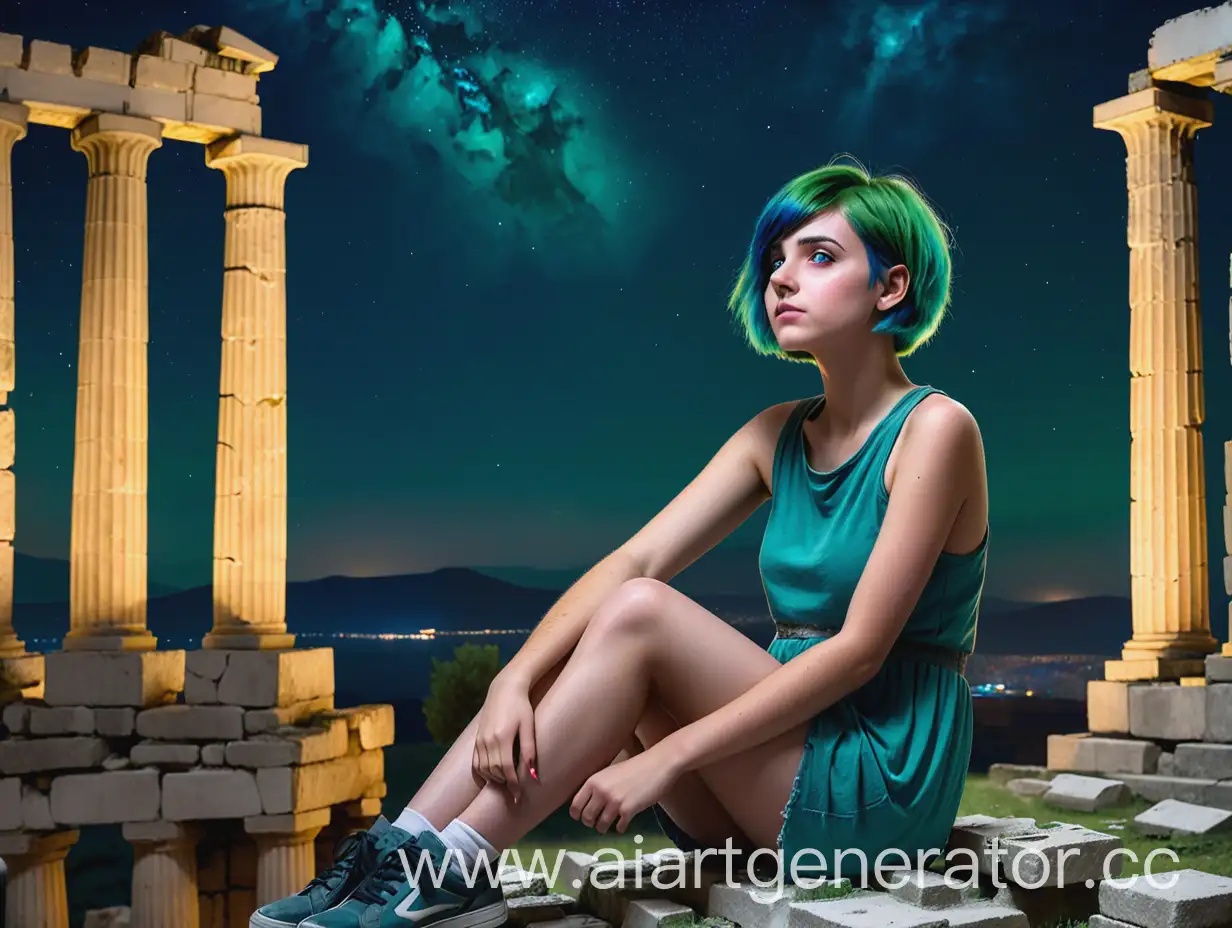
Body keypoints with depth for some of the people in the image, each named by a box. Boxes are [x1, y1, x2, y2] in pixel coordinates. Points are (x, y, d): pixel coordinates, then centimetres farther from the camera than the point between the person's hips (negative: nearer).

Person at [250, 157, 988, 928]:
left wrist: (665, 757, -23)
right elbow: (635, 558, -3)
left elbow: (859, 648, -19)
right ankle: (408, 851, -16)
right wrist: (515, 681, -19)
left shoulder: (935, 430, -12)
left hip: (884, 787, -6)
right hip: (784, 769, 6)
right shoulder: (778, 436, 9)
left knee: (639, 614, -22)